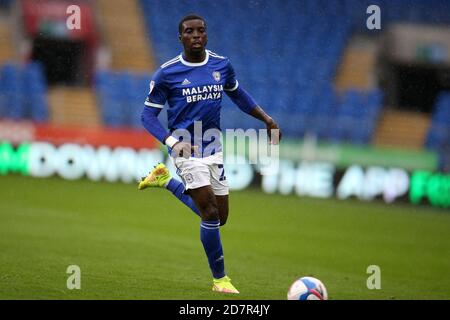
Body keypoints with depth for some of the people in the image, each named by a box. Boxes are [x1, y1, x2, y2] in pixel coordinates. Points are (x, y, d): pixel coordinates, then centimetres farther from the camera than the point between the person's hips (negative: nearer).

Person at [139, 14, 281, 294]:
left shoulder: (221, 65, 2)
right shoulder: (167, 73, -9)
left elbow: (238, 94, 21)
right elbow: (149, 115, -4)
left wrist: (267, 119, 10)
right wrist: (172, 142, -20)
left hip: (213, 147, 5)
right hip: (187, 149, -5)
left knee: (218, 218, 10)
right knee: (211, 213, -14)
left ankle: (167, 181, 28)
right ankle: (220, 278, 0)